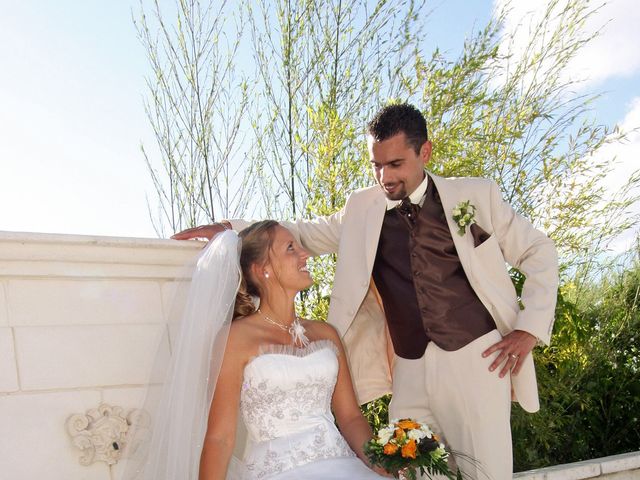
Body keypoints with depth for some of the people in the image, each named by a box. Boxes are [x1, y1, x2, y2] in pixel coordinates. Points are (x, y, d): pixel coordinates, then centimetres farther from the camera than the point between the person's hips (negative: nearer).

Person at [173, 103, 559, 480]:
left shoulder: (476, 195, 2)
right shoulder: (363, 209, 9)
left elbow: (540, 253, 7)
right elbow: (306, 234, 17)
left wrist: (530, 328, -3)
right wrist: (228, 229, 6)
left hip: (477, 358, -2)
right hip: (411, 370, 3)